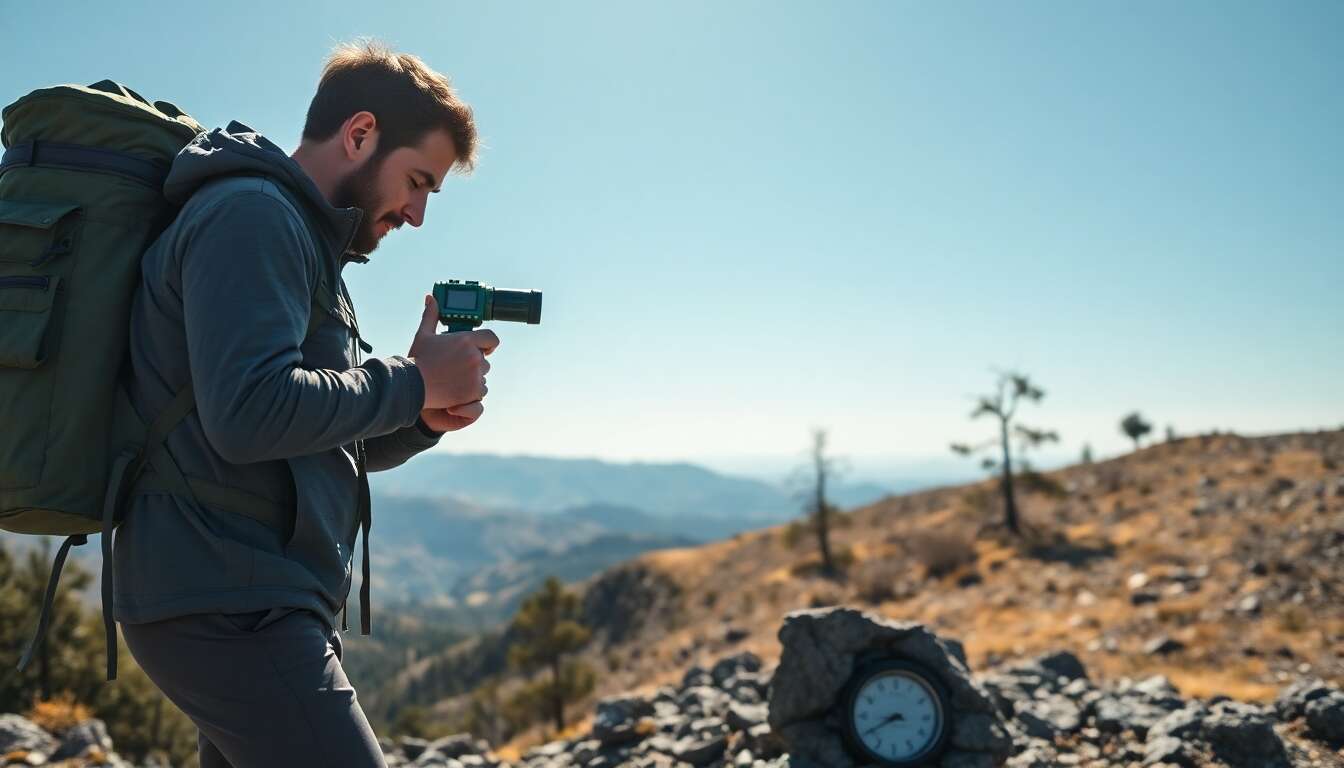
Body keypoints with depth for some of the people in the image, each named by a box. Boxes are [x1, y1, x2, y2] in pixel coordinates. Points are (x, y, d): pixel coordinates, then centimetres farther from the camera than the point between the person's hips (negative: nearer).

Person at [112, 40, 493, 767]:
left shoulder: (299, 236, 20)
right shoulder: (251, 214, -10)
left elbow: (339, 446, 20)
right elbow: (249, 414, -26)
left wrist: (424, 415, 1)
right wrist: (414, 382, -14)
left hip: (243, 600, 10)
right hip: (226, 604, -10)